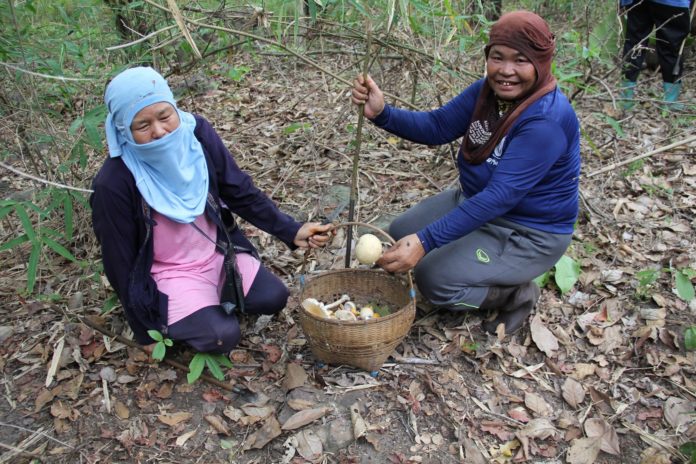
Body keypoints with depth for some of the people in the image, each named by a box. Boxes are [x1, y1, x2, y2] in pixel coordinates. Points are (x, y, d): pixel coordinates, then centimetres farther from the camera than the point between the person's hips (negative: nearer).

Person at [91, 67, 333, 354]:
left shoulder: (197, 133, -16)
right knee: (221, 336, -20)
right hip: (167, 273, -4)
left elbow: (240, 193, -4)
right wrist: (145, 331, -6)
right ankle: (169, 316, 9)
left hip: (218, 252, 5)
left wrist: (292, 231, -11)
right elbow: (120, 260, -15)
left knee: (273, 298, -5)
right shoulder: (114, 183, -26)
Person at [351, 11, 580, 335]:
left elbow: (500, 196, -36)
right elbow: (437, 126, -5)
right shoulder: (489, 90, -5)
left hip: (529, 232, -9)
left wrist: (426, 241, -42)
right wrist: (382, 114, -24)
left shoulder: (547, 120, -30)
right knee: (400, 237, 8)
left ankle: (516, 295, 3)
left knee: (434, 279, -22)